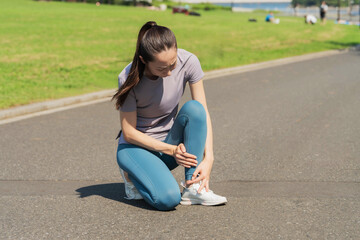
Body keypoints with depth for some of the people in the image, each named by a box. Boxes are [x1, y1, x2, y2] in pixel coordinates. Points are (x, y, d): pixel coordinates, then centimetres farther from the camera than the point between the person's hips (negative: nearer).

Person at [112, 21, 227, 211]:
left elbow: (203, 113, -14)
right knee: (167, 198, -29)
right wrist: (171, 150, -23)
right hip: (136, 146, -3)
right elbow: (129, 133, -15)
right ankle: (132, 174, 5)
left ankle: (194, 187, -20)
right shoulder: (129, 78, -23)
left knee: (194, 108, -29)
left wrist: (208, 158, -24)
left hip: (171, 140, 3)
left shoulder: (188, 62, -17)